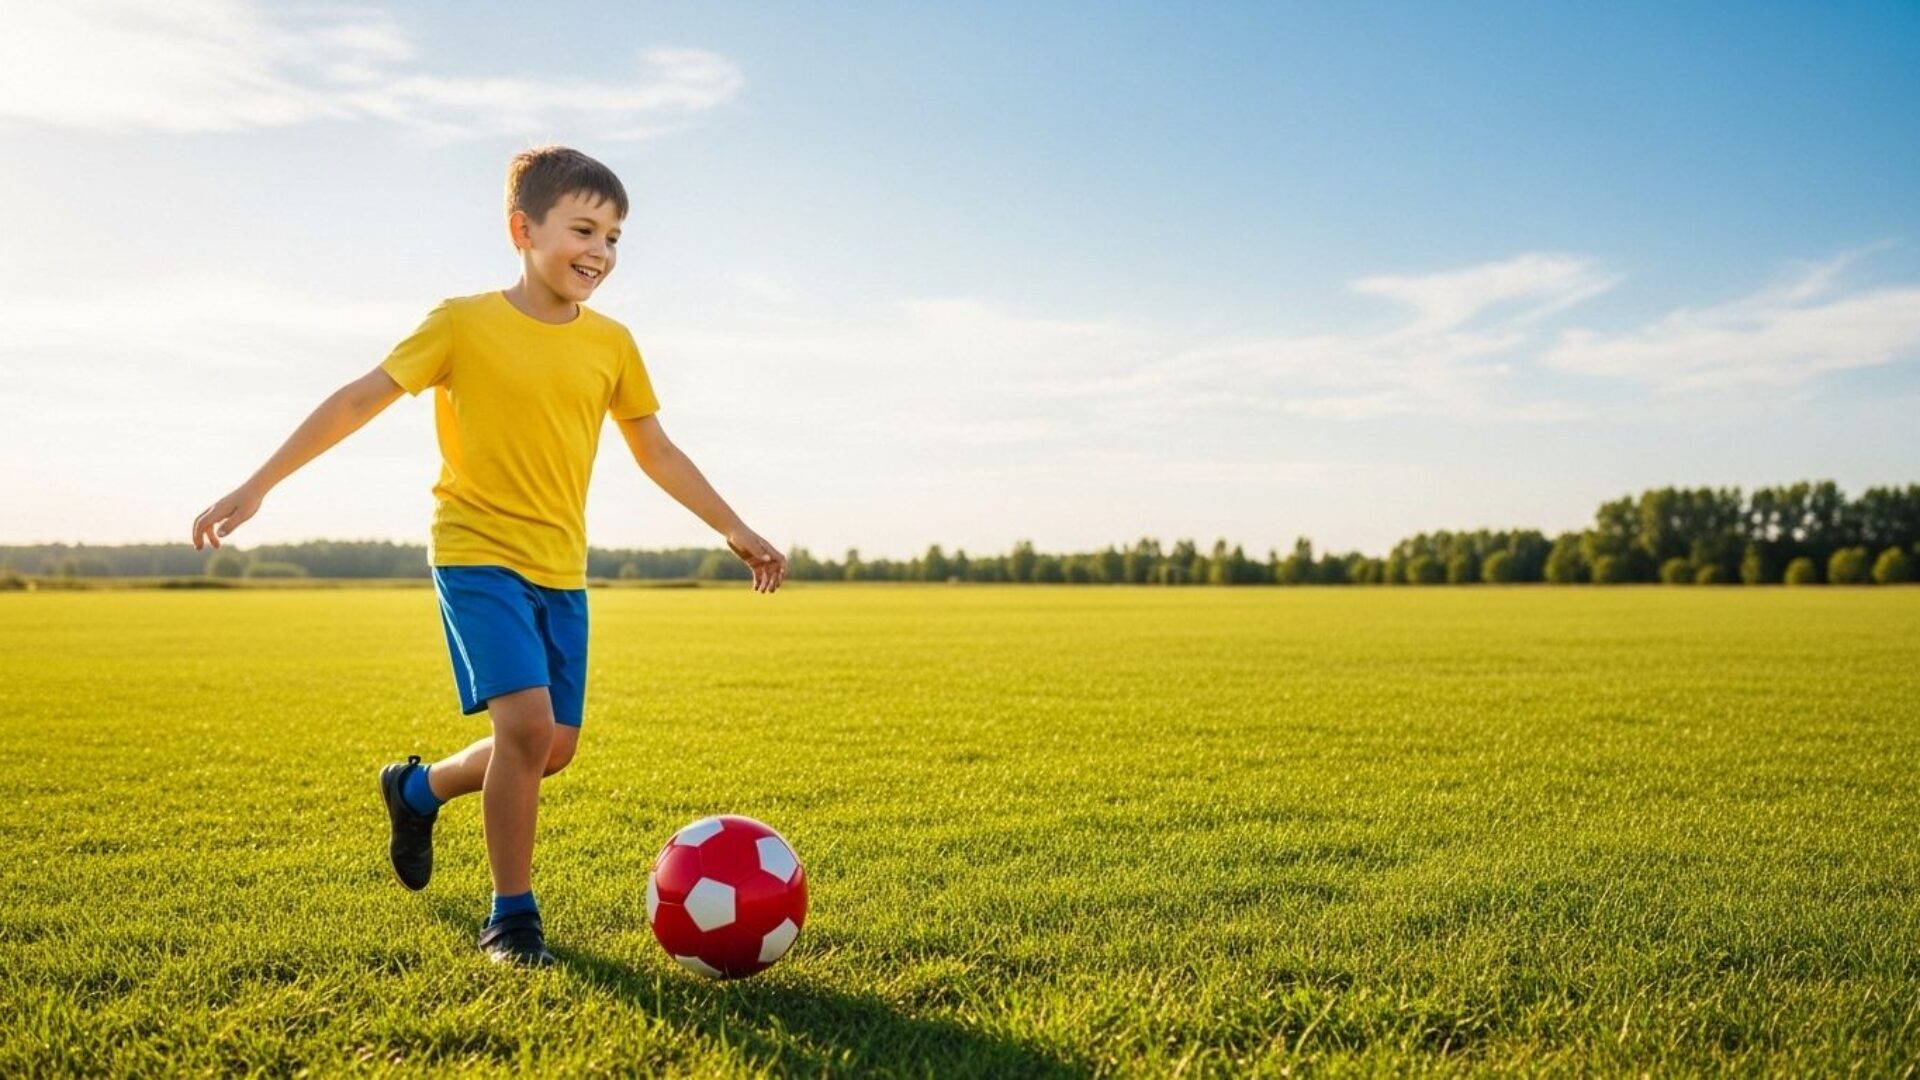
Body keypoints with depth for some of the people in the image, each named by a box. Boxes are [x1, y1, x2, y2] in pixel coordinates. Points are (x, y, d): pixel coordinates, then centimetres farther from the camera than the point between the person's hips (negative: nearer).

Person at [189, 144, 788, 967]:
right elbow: (358, 401, -5)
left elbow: (656, 451, 13)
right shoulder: (463, 323, -7)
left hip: (561, 571, 5)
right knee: (526, 722, -20)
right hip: (477, 555, -5)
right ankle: (511, 917, -1)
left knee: (556, 746, 7)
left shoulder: (613, 345, 4)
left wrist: (737, 531, 13)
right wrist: (256, 486, -10)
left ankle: (418, 789, 36)